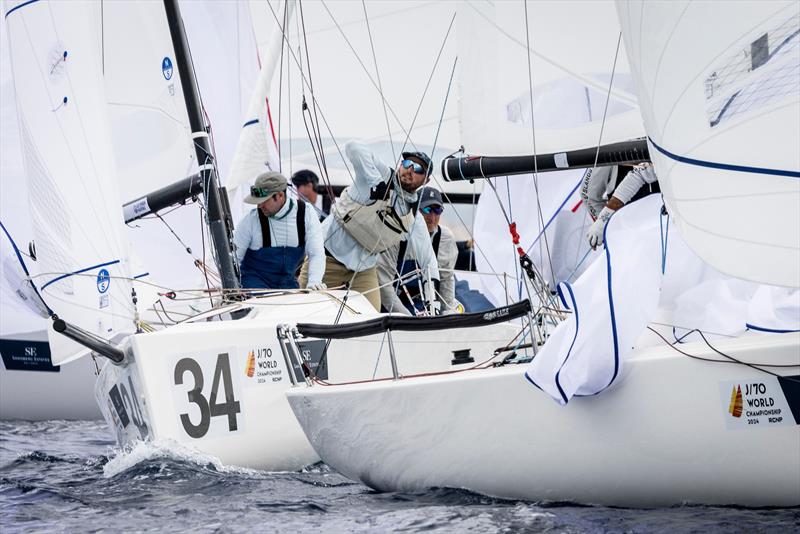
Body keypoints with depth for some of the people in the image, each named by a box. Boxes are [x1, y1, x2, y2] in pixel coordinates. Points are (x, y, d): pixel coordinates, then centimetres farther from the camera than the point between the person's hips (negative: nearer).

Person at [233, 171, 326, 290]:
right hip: (256, 280, -3)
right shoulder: (251, 219, -12)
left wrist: (314, 282, -23)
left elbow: (316, 254, -8)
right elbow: (234, 256, -7)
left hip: (287, 282, 3)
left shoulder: (306, 214, -8)